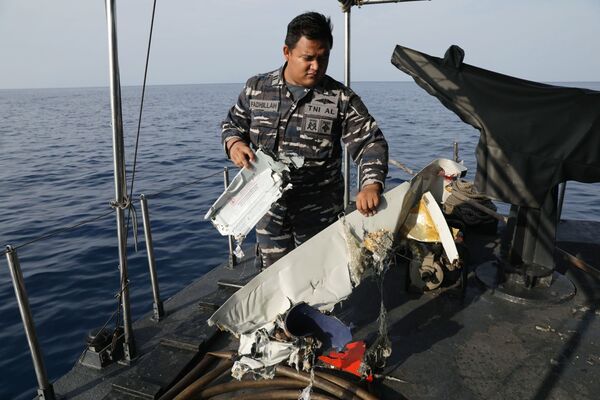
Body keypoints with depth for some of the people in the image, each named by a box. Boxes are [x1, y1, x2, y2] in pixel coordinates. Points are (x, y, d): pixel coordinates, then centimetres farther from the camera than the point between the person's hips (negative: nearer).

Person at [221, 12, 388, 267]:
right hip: (269, 209, 2)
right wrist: (234, 143, -10)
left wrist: (372, 184, -29)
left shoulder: (342, 100, -7)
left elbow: (370, 143, -11)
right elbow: (233, 124, 13)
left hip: (320, 214, -1)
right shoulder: (256, 88, 0)